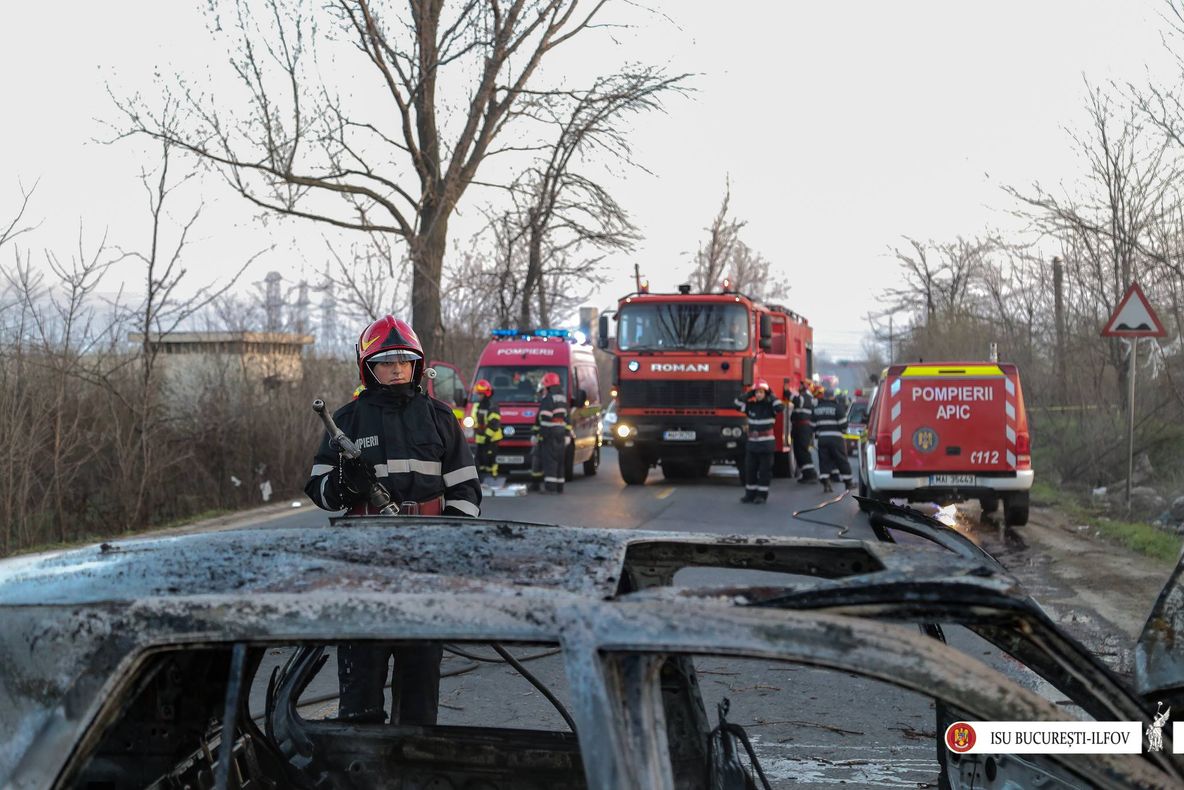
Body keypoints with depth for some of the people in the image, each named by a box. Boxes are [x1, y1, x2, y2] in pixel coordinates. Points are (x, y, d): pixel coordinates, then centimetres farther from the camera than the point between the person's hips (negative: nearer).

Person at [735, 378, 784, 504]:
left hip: (766, 444, -4)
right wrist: (749, 394, -3)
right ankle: (750, 494, 15)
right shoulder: (751, 405, 6)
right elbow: (737, 404, -1)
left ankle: (762, 495, 7)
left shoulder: (770, 405, -5)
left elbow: (780, 407, -23)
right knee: (749, 469, 6)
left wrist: (771, 395, -13)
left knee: (764, 470, 1)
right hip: (752, 442, 4)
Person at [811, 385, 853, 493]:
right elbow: (843, 424, -9)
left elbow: (813, 425, 12)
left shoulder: (816, 408, 9)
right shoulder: (837, 407, -8)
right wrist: (844, 430, 12)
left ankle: (826, 483, -5)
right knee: (842, 461, 6)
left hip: (822, 438, 4)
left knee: (824, 461, 5)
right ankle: (848, 483, 12)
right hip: (835, 439, -4)